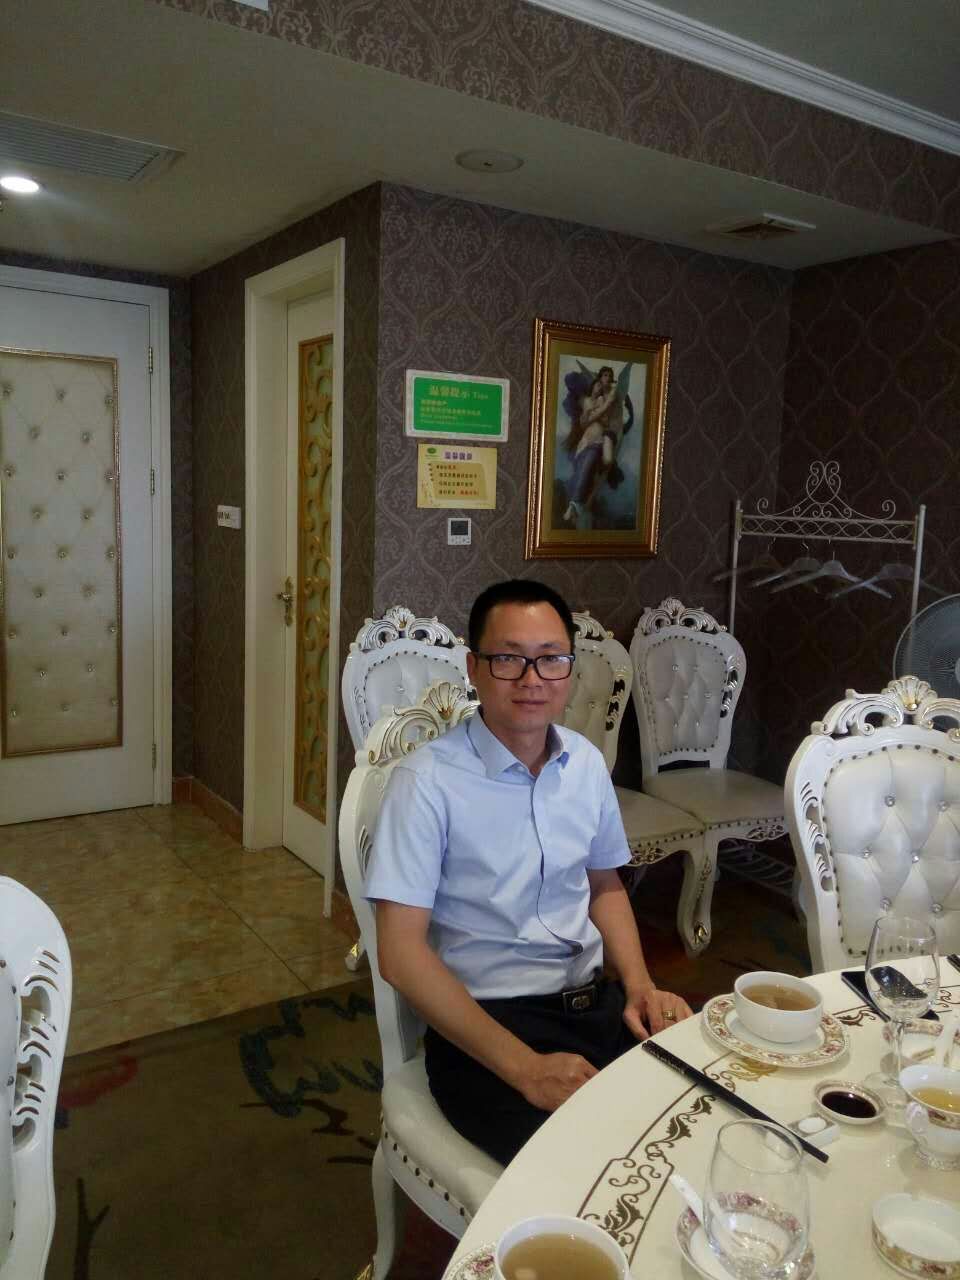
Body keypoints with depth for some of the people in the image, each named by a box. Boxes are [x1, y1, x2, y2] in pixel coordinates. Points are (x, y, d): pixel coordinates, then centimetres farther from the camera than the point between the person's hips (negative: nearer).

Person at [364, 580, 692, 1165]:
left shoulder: (586, 762, 5)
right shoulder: (428, 780, -15)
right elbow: (401, 951, -17)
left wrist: (639, 984, 0)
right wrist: (524, 1067, -22)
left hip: (597, 1001, 6)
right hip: (483, 1019, -6)